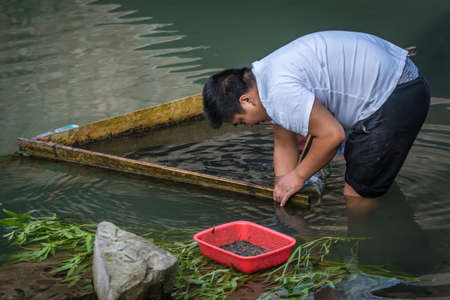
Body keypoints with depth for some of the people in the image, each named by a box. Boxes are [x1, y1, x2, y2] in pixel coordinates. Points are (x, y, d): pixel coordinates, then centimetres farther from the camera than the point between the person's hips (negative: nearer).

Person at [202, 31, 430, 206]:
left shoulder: (280, 90, -23)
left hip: (395, 94, -11)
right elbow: (284, 146, 17)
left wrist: (298, 176, -6)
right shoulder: (268, 75, 10)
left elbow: (332, 134, -21)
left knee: (357, 195, -5)